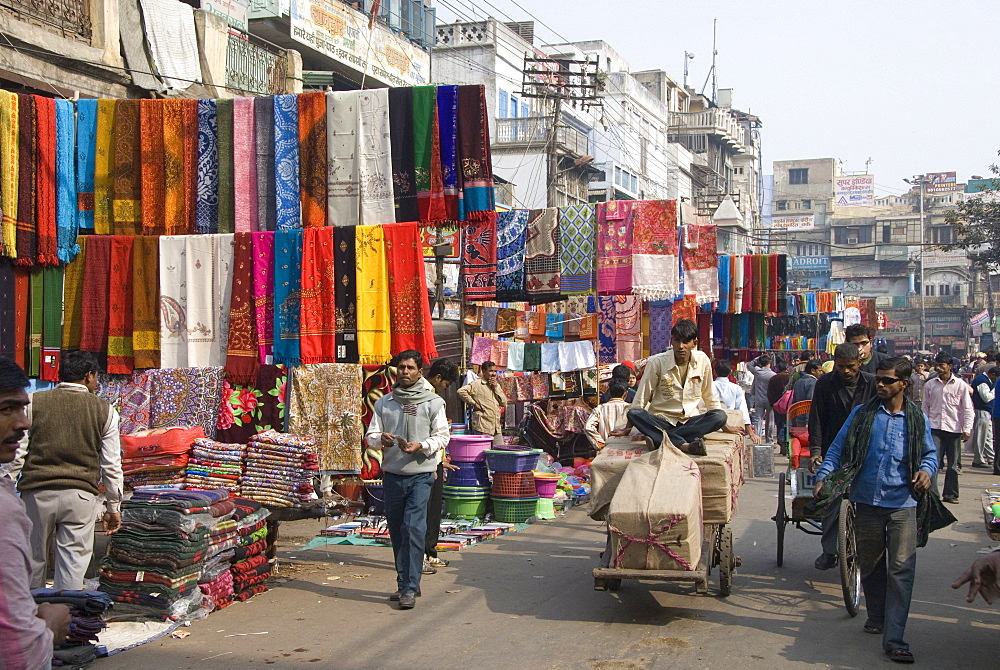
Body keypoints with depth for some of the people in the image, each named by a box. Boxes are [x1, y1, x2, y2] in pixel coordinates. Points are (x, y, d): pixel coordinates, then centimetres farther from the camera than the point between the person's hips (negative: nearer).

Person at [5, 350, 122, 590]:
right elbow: (111, 465, 5)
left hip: (37, 492, 1)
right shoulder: (104, 411, 3)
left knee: (33, 560, 14)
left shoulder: (34, 403, 2)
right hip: (80, 494, -1)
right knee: (73, 563, 4)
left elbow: (17, 453, 1)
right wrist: (113, 507, 12)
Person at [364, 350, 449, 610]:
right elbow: (370, 435, 9)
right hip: (392, 474, 4)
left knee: (413, 528, -13)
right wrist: (381, 438, -13)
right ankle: (405, 583, 23)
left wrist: (421, 446, -16)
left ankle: (409, 588, -9)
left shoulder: (433, 402, 1)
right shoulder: (384, 403, 9)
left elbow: (442, 436, 2)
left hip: (420, 474, -4)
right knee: (396, 530, 10)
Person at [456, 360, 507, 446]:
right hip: (482, 428, -7)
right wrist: (473, 403, -12)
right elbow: (461, 391, -15)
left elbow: (504, 403, 10)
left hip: (497, 428, 7)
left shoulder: (497, 385, 19)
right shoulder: (477, 384, -3)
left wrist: (496, 388, 1)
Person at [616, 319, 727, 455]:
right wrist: (627, 429, 1)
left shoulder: (702, 360, 0)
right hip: (661, 420, -2)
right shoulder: (657, 362, -7)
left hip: (689, 421, 2)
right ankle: (684, 445, -48)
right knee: (634, 413, -31)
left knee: (720, 415, -26)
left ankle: (659, 439, -35)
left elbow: (710, 396, 13)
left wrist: (724, 425, 16)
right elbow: (641, 397, 0)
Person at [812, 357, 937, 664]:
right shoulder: (862, 414, 3)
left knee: (901, 568, -9)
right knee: (870, 565, 13)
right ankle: (877, 617, 35)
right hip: (867, 501, 1)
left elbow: (930, 452, 16)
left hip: (902, 503, -1)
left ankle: (894, 638, -8)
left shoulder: (917, 419, 5)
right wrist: (823, 476, -9)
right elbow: (838, 447, 4)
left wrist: (927, 470, -6)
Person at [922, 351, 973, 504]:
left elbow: (967, 409, 3)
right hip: (935, 428, 0)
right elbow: (925, 407, 11)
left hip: (954, 429, 0)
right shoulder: (930, 385, 6)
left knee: (952, 464, 7)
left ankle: (950, 494, 18)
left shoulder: (960, 385, 2)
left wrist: (967, 429, -4)